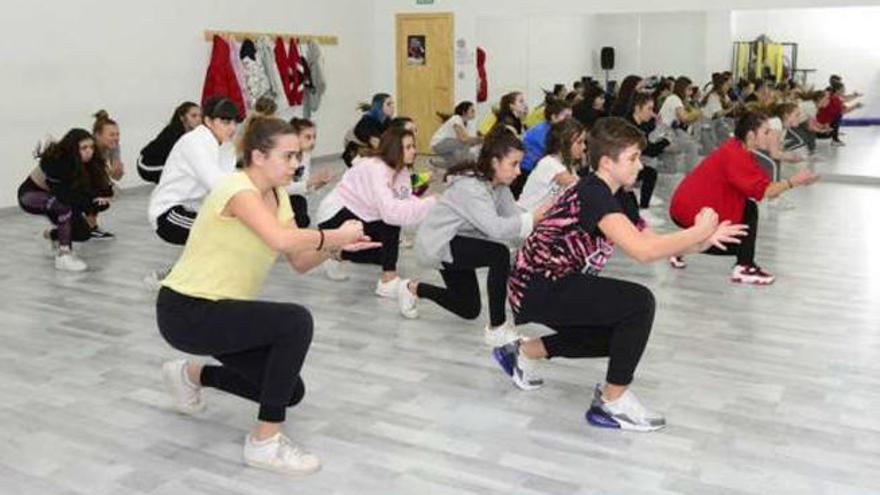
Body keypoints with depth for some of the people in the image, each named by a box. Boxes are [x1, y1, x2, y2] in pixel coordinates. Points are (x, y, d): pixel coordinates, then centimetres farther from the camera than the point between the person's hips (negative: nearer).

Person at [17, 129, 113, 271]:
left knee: (83, 233, -4)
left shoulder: (87, 163, -17)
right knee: (64, 205, -37)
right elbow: (62, 194, -38)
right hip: (30, 194, -6)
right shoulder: (55, 161, -34)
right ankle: (63, 256, -29)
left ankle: (53, 235, 29)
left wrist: (102, 197, -37)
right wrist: (91, 200, -36)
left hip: (54, 197, 6)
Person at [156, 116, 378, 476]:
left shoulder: (277, 195, 6)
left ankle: (190, 375, 28)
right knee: (296, 321, -27)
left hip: (218, 309, 9)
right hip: (185, 312, -9)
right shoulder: (237, 187, -22)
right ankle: (265, 442, -16)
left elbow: (300, 262, 4)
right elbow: (282, 240, -41)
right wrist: (335, 235, -27)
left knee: (290, 391, 9)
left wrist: (336, 245, -14)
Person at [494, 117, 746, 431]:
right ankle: (613, 402, -4)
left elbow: (652, 241, 8)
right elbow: (643, 251, -34)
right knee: (639, 303, -19)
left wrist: (702, 240, -7)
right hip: (538, 289, -10)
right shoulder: (593, 194, -23)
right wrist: (697, 232, -20)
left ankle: (524, 352, 26)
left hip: (555, 285, 10)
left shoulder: (618, 196, 7)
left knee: (621, 335, 21)